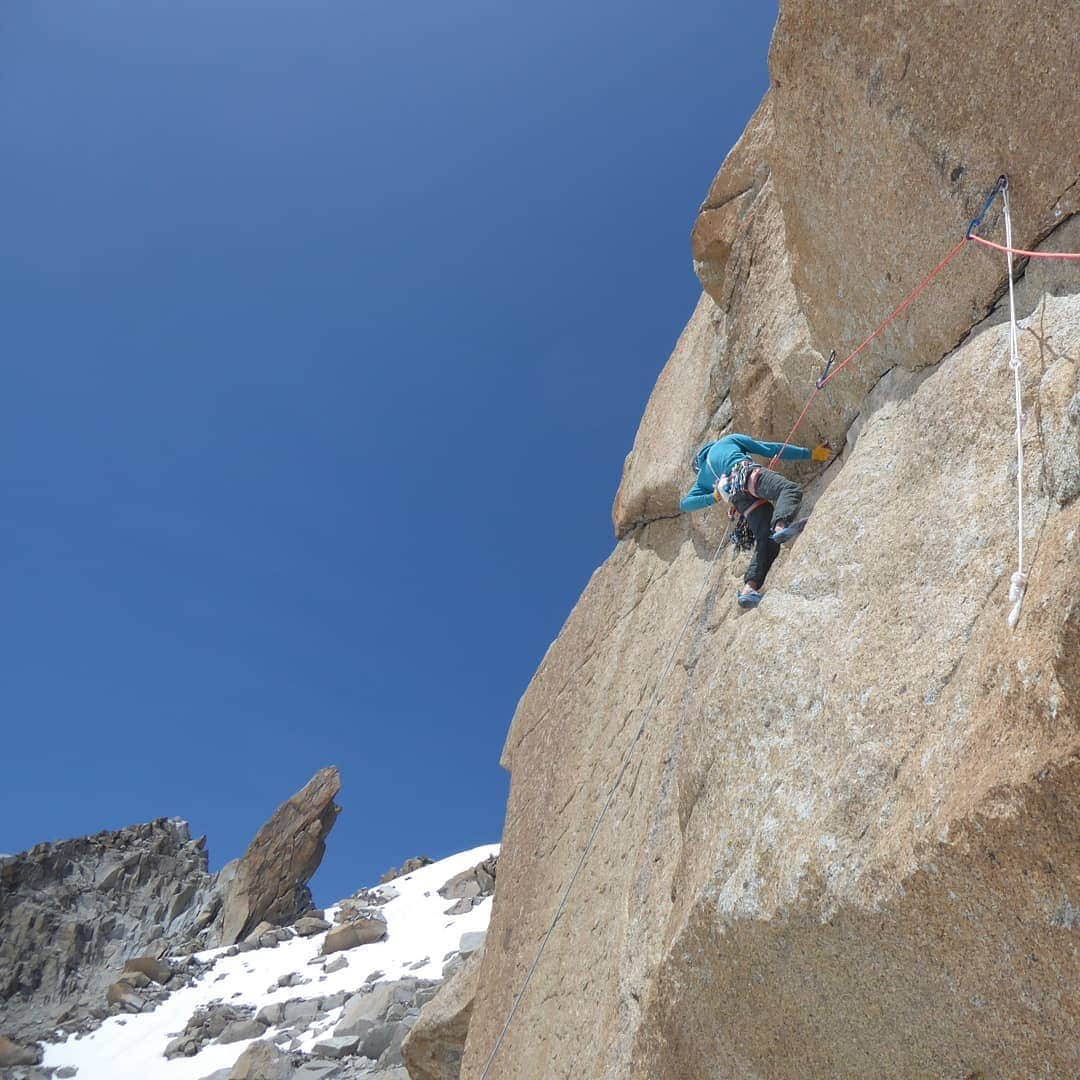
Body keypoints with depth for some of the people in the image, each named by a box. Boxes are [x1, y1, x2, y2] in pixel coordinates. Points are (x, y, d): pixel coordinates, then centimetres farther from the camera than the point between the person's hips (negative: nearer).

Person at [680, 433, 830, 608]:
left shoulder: (703, 479, 39)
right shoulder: (728, 441, 33)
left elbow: (684, 503, 25)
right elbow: (771, 449, 24)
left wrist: (715, 497, 16)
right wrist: (809, 454, 26)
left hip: (742, 503, 4)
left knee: (766, 540, -4)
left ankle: (749, 587, -24)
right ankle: (781, 525, -56)